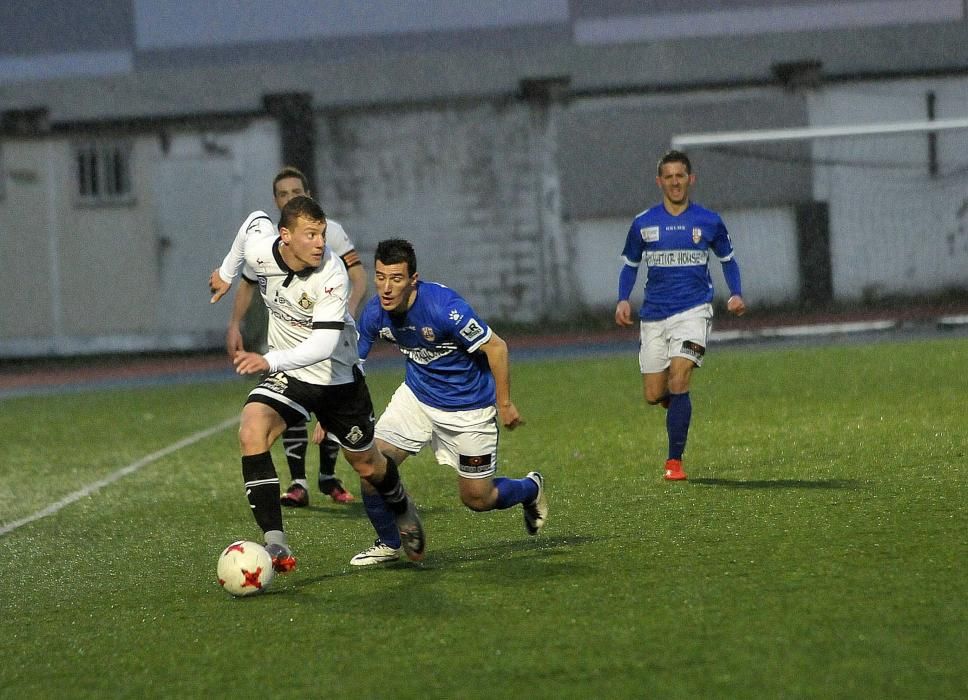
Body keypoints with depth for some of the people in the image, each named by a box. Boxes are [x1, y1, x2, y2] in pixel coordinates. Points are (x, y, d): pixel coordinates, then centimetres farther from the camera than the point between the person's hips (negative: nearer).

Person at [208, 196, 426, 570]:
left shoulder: (332, 276, -31)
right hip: (287, 374, 3)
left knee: (367, 465, 15)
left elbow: (323, 345, -39)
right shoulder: (259, 250, -19)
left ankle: (401, 509, 53)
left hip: (338, 375, -2)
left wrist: (270, 360, -54)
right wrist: (227, 272, 21)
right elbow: (256, 220, 7)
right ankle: (275, 545, -30)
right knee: (251, 431, -27)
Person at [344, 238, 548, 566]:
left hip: (469, 408, -5)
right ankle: (388, 545, 9)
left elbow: (496, 347, -22)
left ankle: (530, 489, 39)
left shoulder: (444, 306, -32)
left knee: (477, 498, 5)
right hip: (417, 395, 5)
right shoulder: (374, 313, -15)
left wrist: (504, 404, -15)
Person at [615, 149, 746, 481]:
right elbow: (630, 264, 15)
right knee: (653, 395, 2)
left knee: (678, 383, -19)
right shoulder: (643, 224, 4)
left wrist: (736, 294, -2)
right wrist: (623, 300, -2)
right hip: (654, 316, 2)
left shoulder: (709, 222, 2)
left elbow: (727, 259, 15)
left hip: (693, 311, -2)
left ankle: (674, 460, -10)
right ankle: (679, 404, 40)